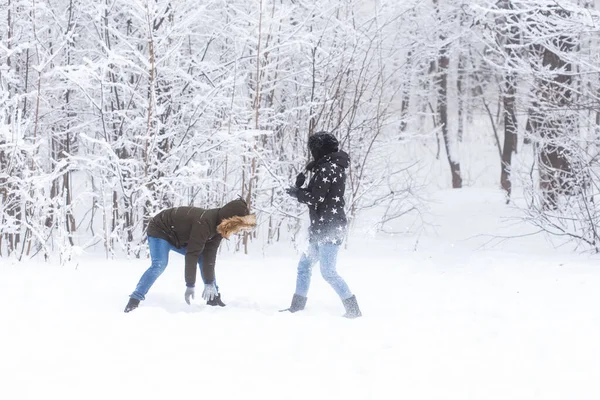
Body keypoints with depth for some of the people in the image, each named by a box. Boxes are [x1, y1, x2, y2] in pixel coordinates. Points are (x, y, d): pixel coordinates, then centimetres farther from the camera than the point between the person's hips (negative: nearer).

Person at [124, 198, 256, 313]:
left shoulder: (219, 225, -12)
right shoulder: (204, 223, -38)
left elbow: (209, 255, -14)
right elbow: (192, 254, -37)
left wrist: (210, 284, -19)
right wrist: (190, 285, -34)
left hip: (180, 238, 9)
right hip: (160, 230, -9)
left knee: (207, 257, -1)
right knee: (159, 265, -28)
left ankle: (214, 298, 3)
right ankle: (134, 300, -29)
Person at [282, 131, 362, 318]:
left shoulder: (327, 168, -14)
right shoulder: (333, 167, 17)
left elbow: (315, 197, -17)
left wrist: (296, 192, 0)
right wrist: (299, 189, 3)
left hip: (329, 227, -11)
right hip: (322, 227, 11)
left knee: (328, 271, -10)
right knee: (304, 265, 16)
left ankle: (353, 309, -8)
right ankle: (297, 306, 22)